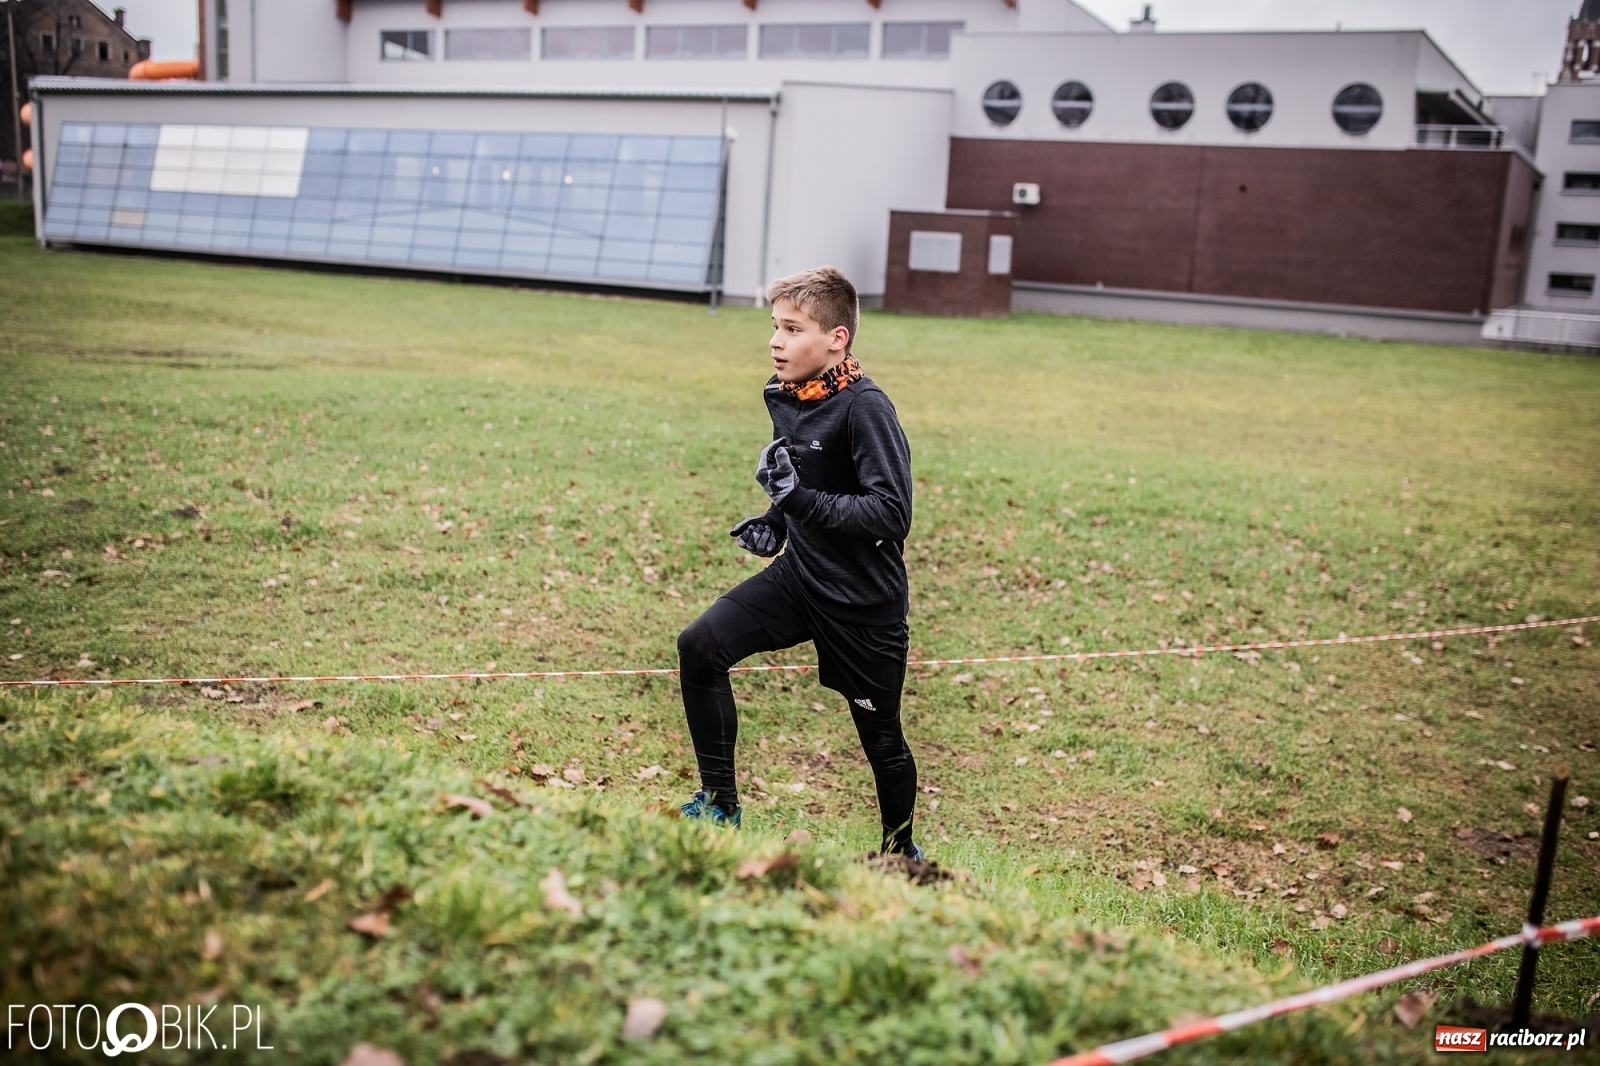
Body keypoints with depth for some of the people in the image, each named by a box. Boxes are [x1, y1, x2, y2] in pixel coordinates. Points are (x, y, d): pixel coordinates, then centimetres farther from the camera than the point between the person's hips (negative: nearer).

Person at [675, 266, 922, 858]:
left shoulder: (865, 408, -22)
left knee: (880, 737, 8)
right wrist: (776, 520, 2)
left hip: (864, 600, -7)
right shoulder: (781, 394, 2)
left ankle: (900, 851, 36)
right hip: (800, 573, 7)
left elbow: (892, 513, -28)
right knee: (701, 646, -9)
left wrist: (800, 499, -31)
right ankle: (719, 807, 5)